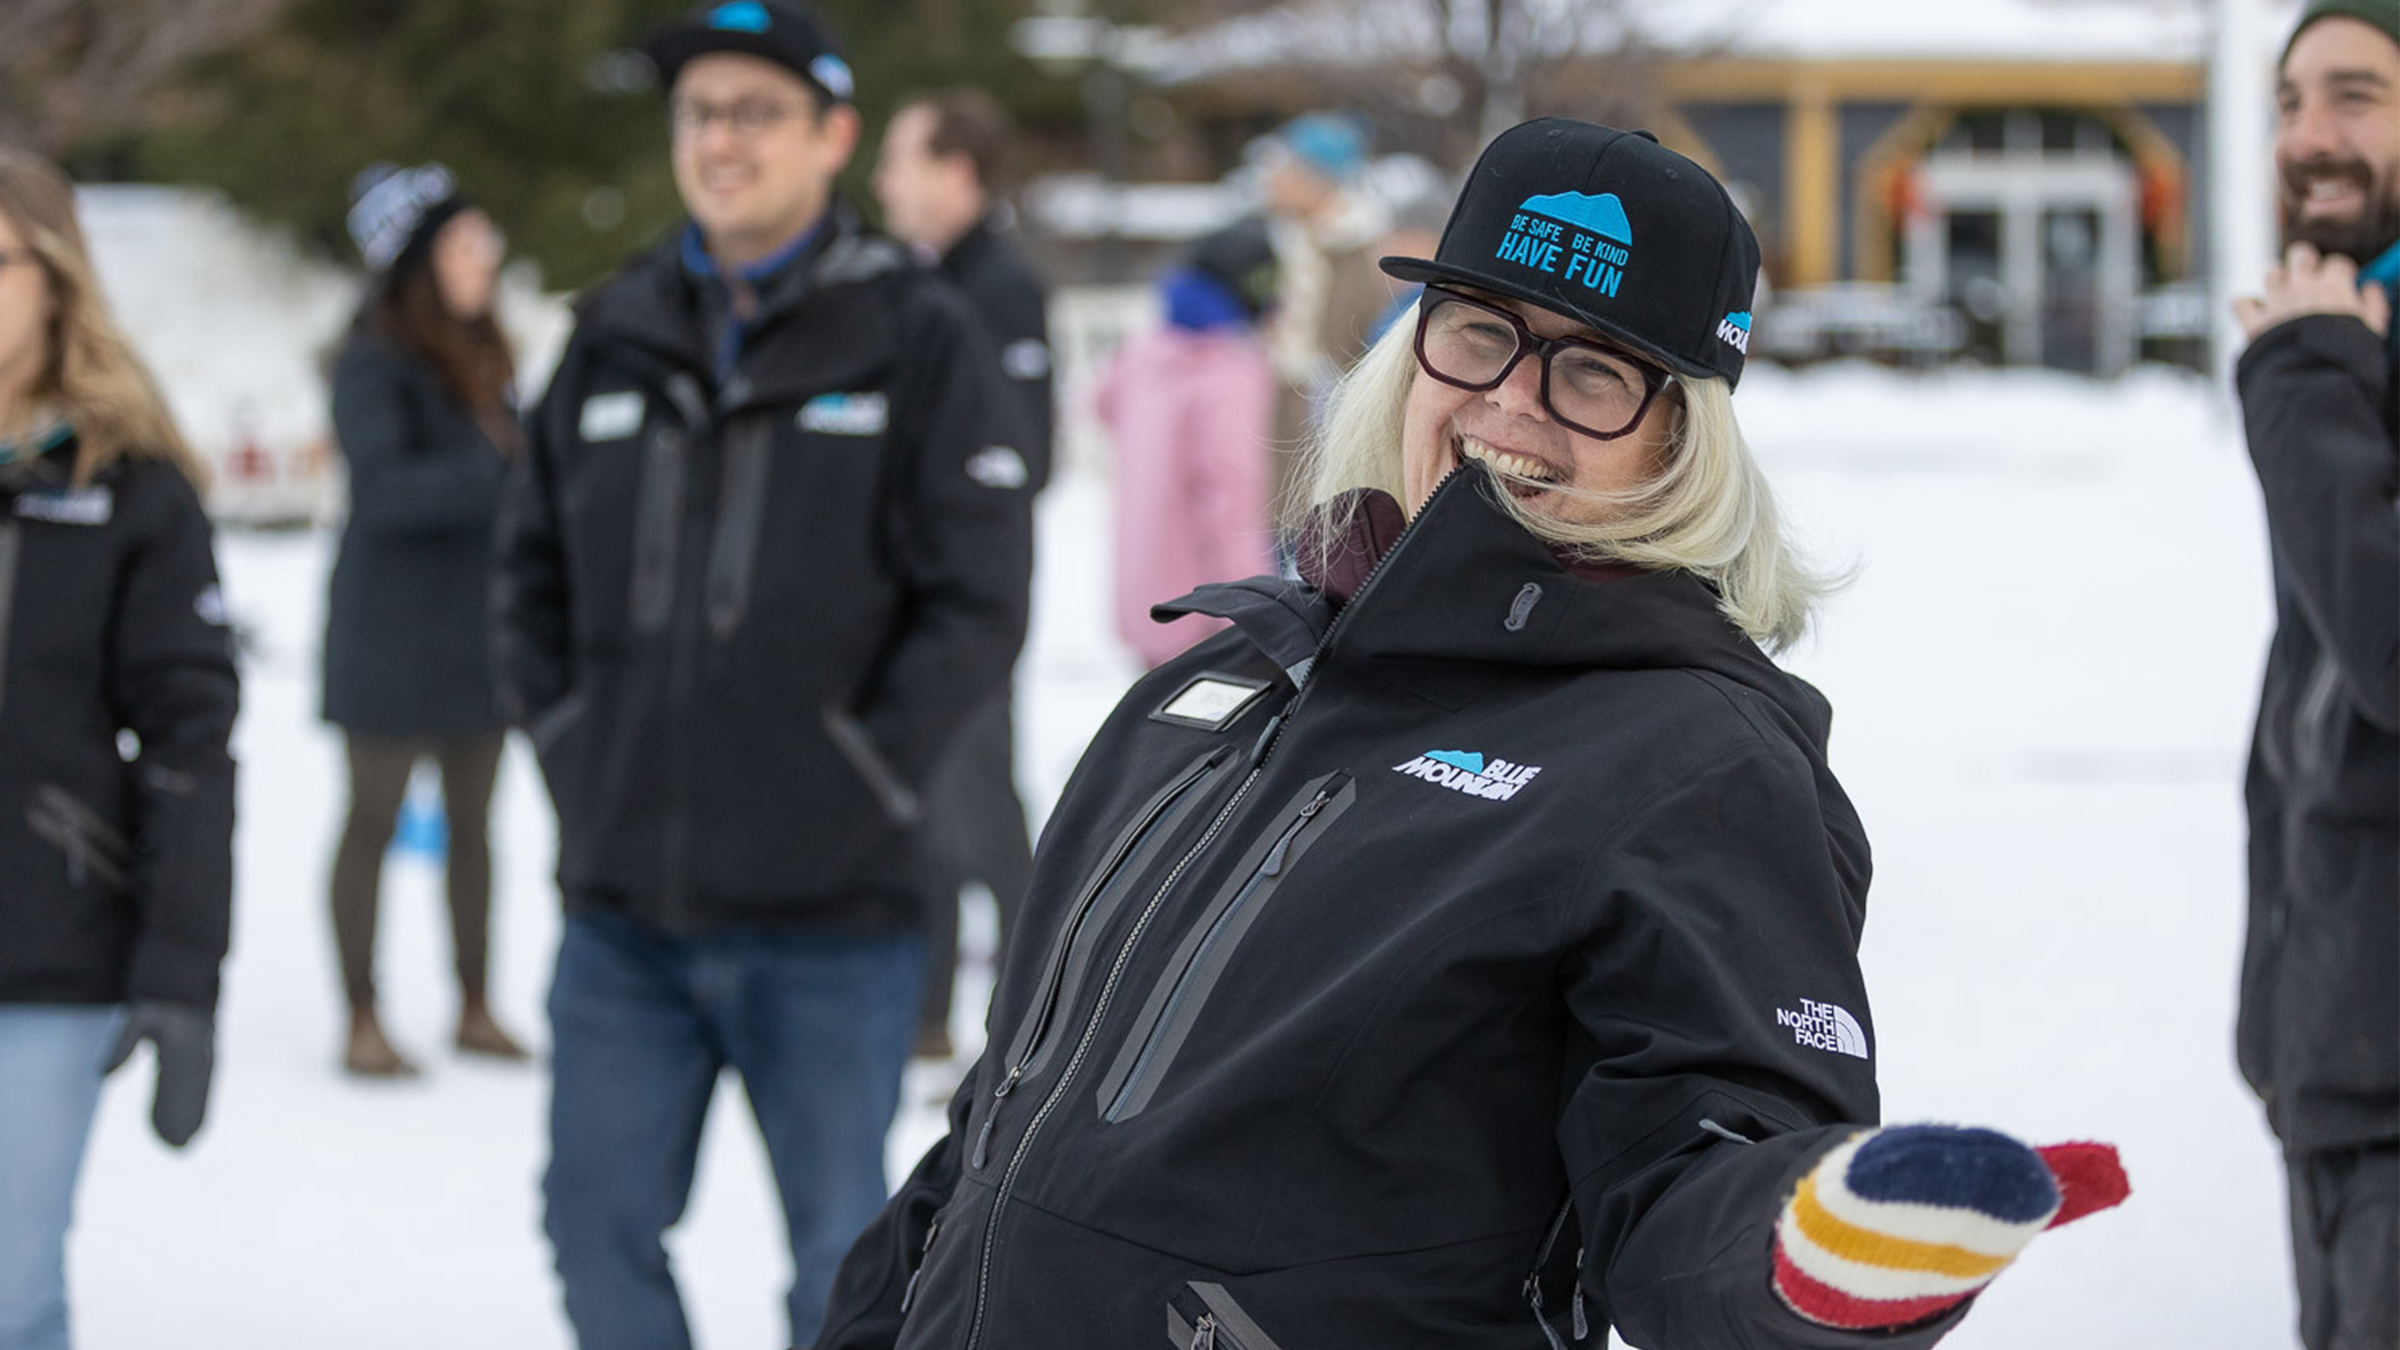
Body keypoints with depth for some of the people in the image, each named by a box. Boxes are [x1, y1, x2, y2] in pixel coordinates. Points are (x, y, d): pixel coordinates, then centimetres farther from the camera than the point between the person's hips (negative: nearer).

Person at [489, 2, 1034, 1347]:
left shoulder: (916, 339, -4)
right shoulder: (618, 337, 9)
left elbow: (980, 602, -8)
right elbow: (534, 566, 17)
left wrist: (862, 775, -12)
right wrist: (569, 740, 6)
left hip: (830, 918, -4)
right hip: (622, 903, 4)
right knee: (600, 1218, 8)